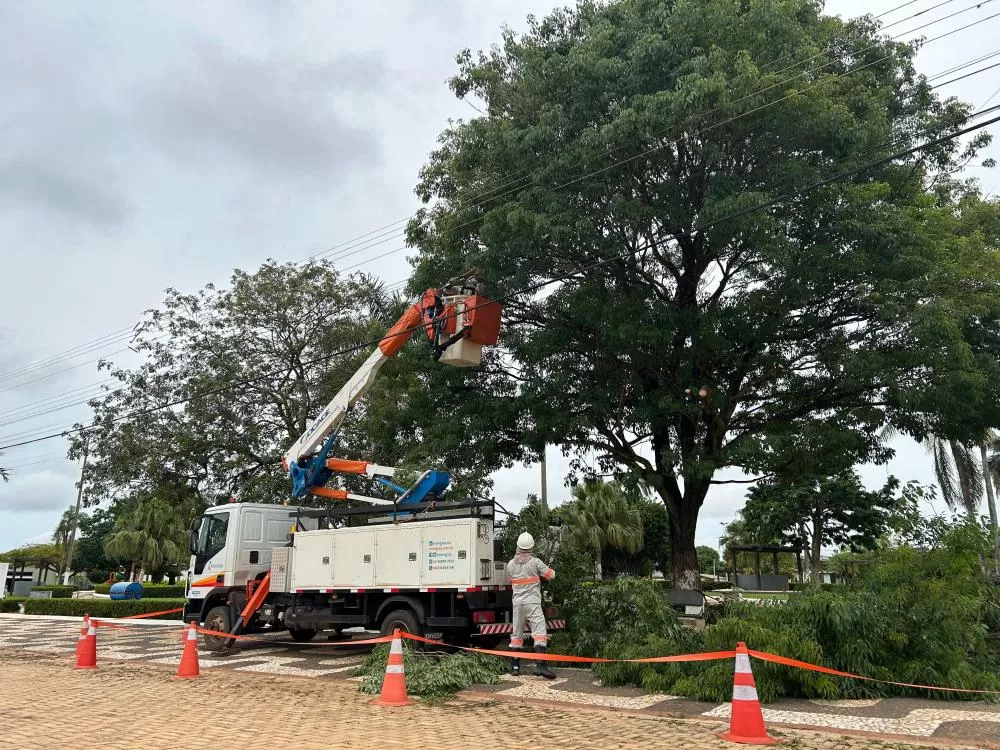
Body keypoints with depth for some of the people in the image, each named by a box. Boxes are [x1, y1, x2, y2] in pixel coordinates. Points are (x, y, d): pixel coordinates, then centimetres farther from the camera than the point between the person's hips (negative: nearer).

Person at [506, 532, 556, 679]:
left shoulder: (510, 564, 5)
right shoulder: (535, 562, -7)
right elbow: (550, 575, -1)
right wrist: (551, 570, 21)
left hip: (517, 602, 5)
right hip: (532, 602, -4)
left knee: (517, 634, 14)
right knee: (539, 632, -7)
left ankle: (515, 666, 19)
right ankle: (540, 664, -19)